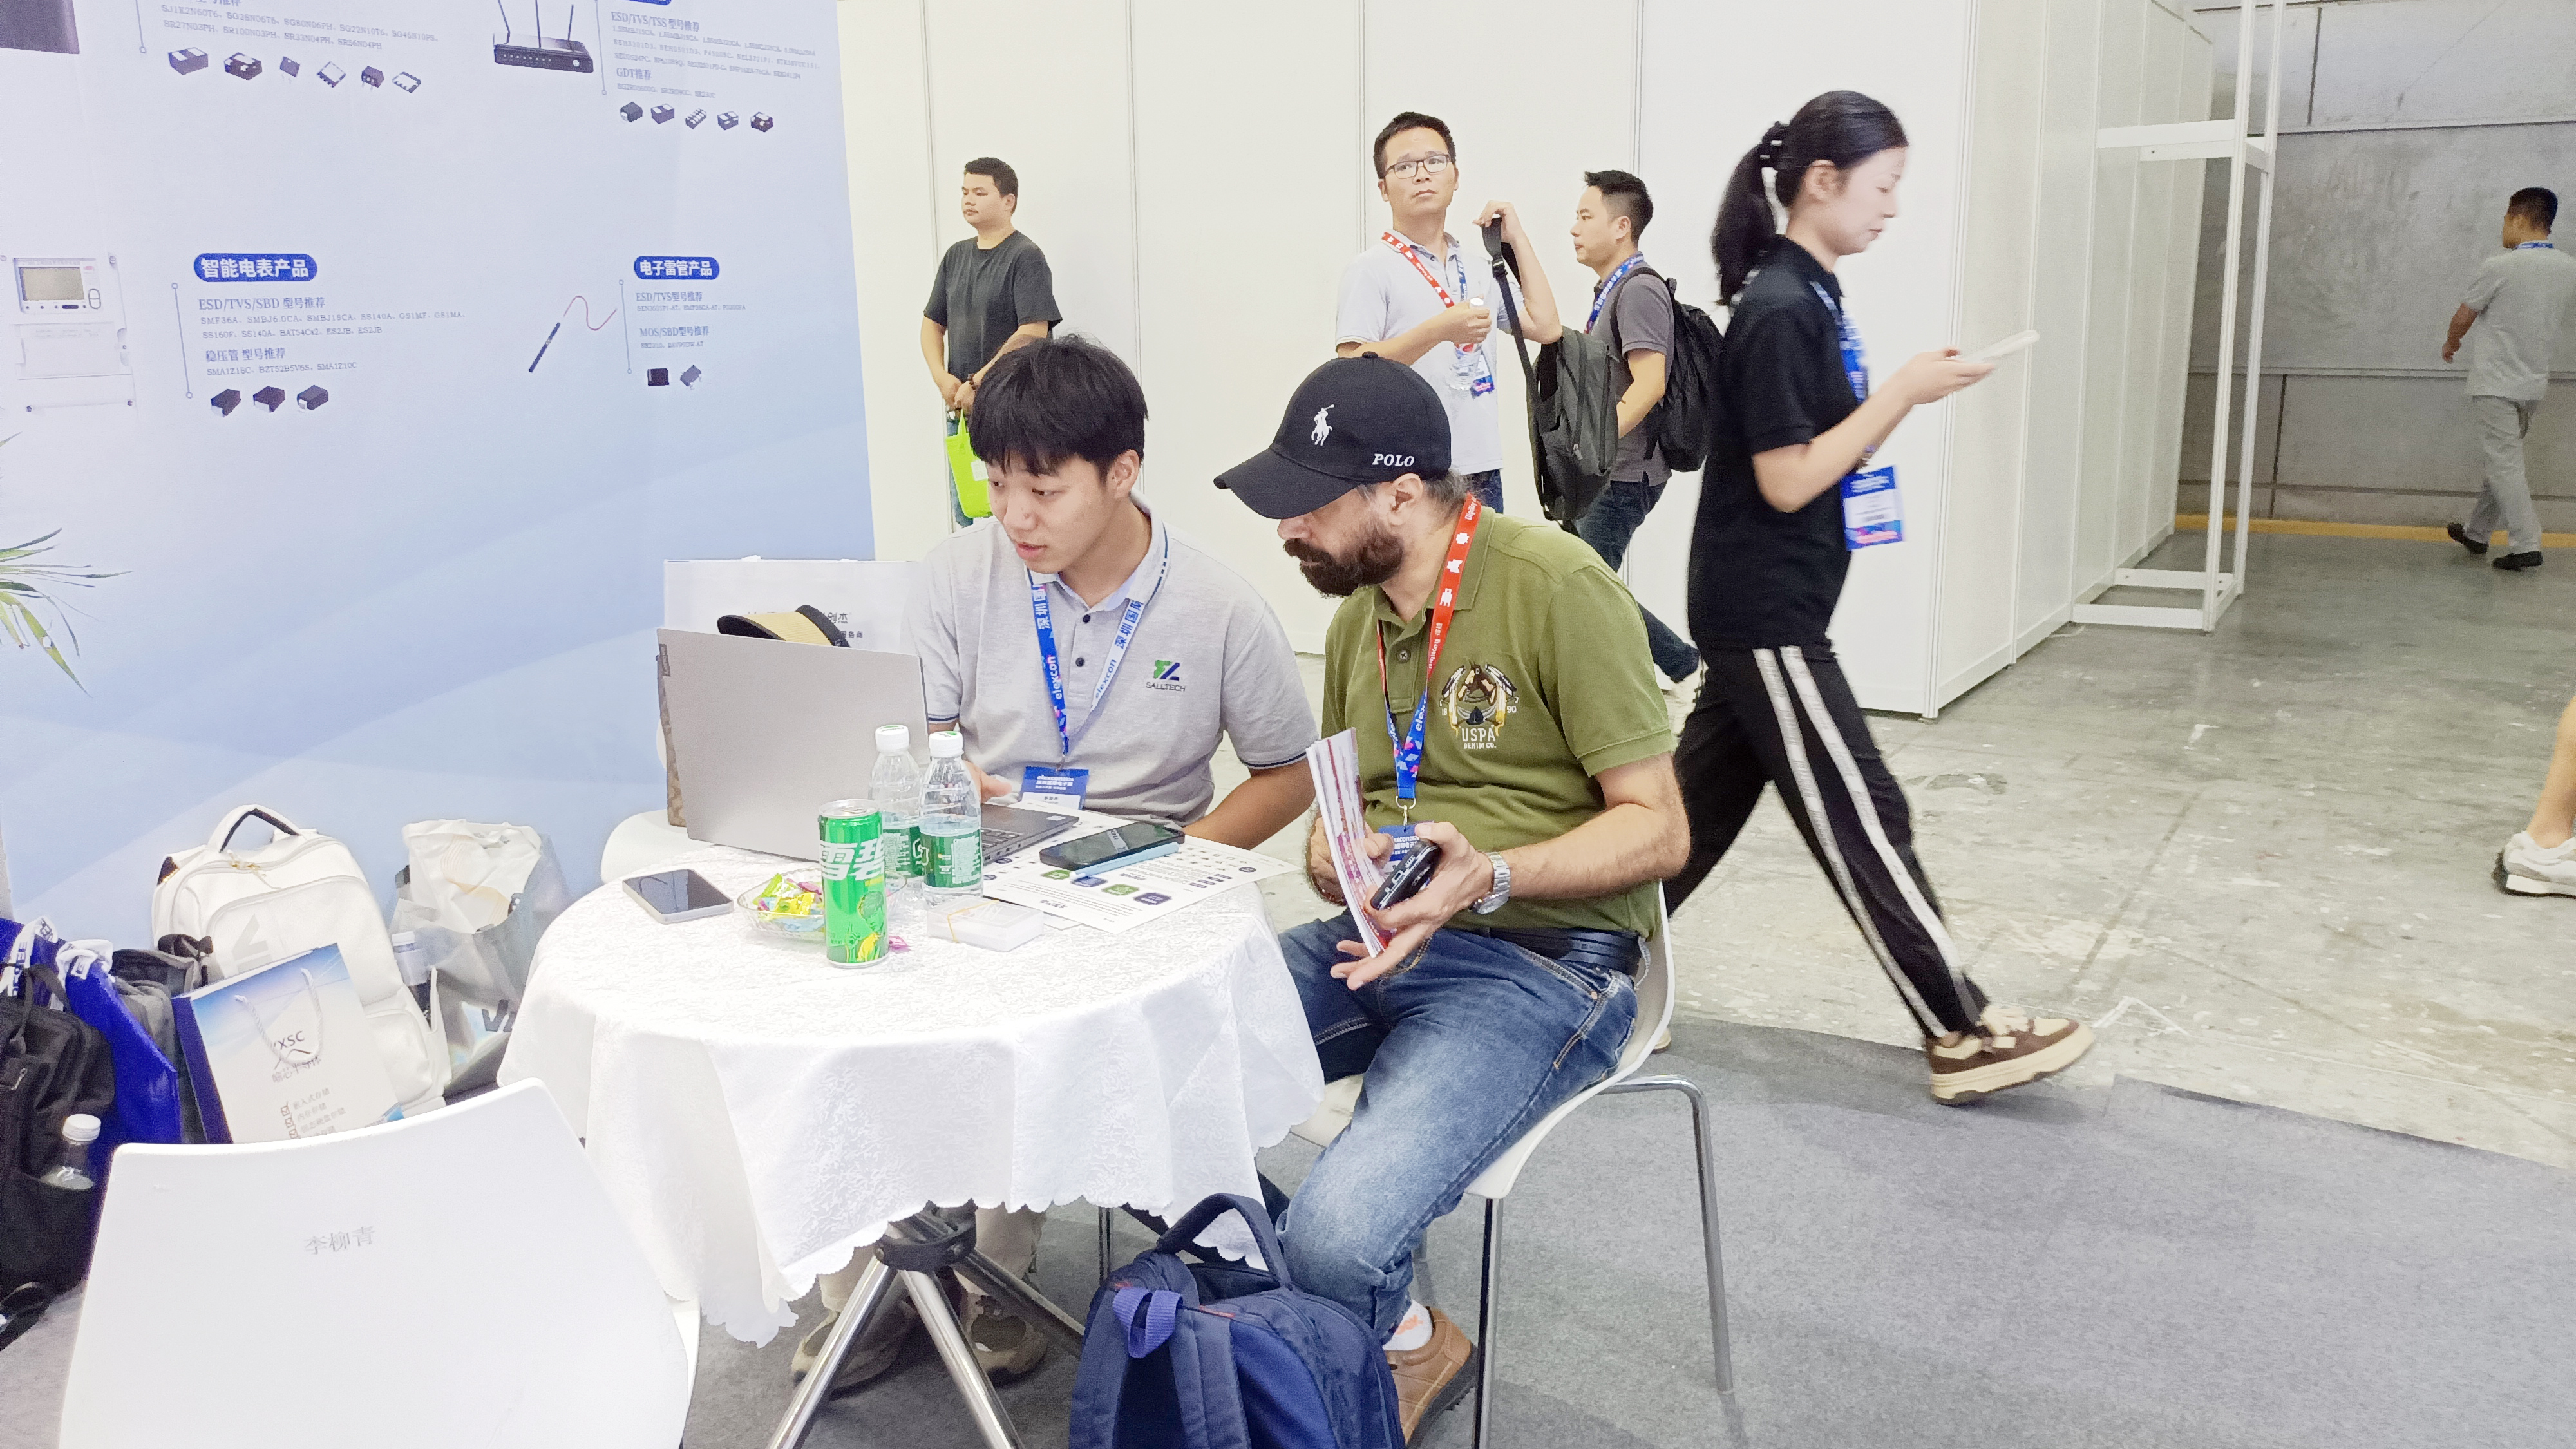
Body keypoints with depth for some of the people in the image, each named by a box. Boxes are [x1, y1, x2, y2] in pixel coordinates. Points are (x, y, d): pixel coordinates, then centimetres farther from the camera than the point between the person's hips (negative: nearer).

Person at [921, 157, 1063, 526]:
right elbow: (933, 323, 17)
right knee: (966, 518, 14)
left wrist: (977, 383, -18)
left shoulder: (1025, 257, -10)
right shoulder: (956, 256, 13)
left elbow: (1033, 334, -19)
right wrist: (942, 377, -2)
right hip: (962, 409, 7)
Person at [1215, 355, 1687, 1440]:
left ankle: (1403, 1348, 10)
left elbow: (1656, 828, -10)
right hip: (1382, 938, 8)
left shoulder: (1558, 587, -11)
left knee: (1335, 1238, -29)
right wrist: (1328, 852, 0)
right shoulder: (1356, 616, 14)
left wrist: (1489, 877, -26)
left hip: (1540, 960, -7)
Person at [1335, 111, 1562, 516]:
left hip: (1483, 470, 7)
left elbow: (1545, 327, 10)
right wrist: (1439, 330, -24)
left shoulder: (1477, 267, 16)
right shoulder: (1371, 268, -5)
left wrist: (1517, 238, 11)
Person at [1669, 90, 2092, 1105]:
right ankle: (1963, 1036, 6)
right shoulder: (1781, 310, -18)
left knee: (1704, 798, 15)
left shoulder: (1804, 295, 12)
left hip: (1757, 609, 10)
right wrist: (1904, 393, -16)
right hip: (1765, 615, -10)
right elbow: (1786, 481, -20)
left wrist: (1901, 391, 3)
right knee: (1858, 815, -3)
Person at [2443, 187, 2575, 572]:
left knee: (2505, 464, -5)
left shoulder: (2500, 267, -16)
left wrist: (2451, 344, 18)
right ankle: (2478, 533, 28)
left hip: (2496, 382, -6)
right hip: (2533, 382, 6)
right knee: (2506, 460, 17)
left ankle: (2526, 545, -12)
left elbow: (2464, 316, -3)